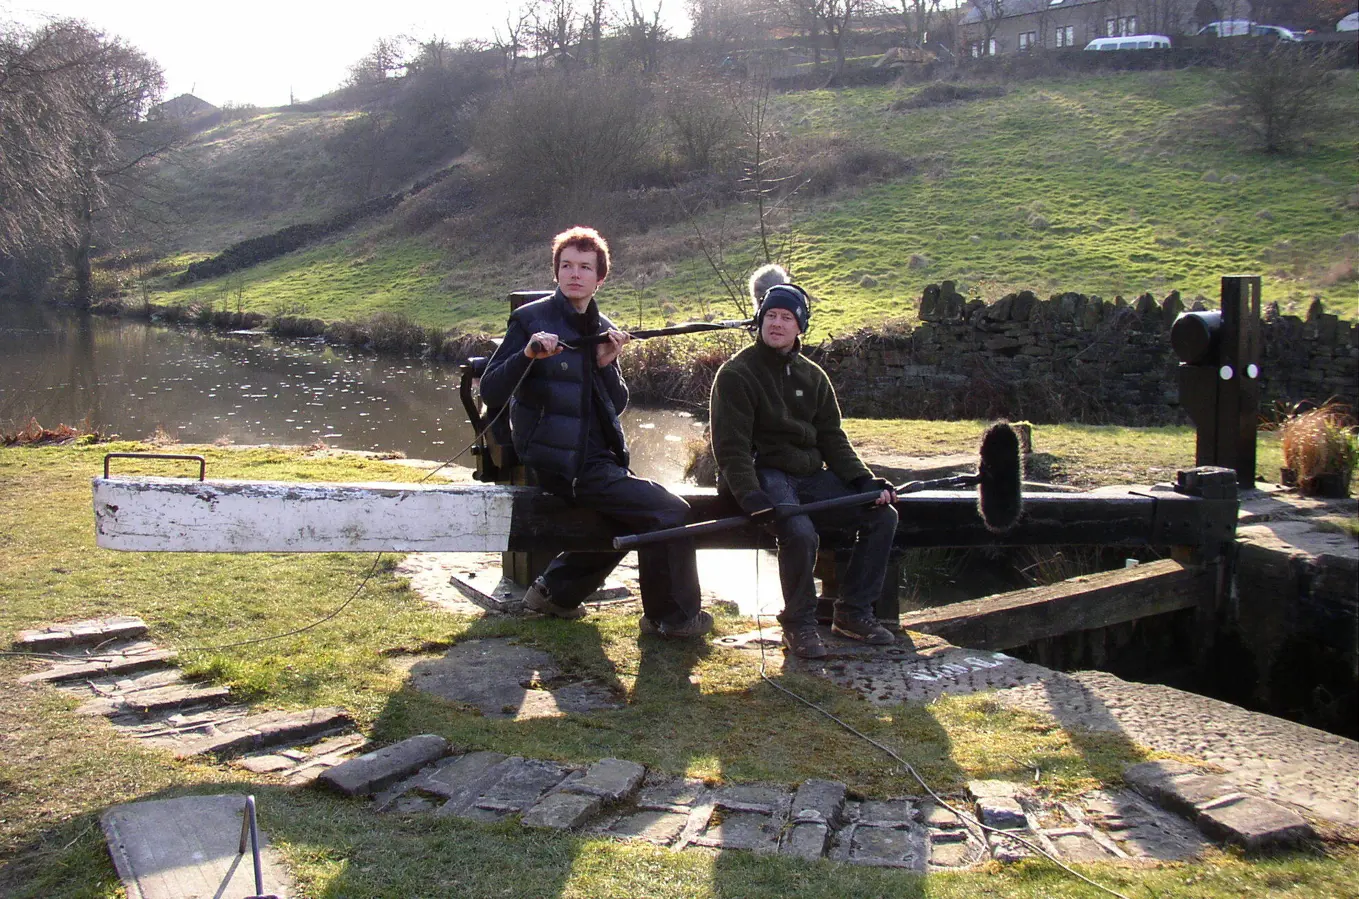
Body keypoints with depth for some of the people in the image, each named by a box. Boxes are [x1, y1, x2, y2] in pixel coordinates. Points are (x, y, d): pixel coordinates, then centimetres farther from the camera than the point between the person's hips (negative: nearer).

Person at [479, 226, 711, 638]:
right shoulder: (531, 319, -6)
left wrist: (607, 365, -9)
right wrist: (527, 354, -30)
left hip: (594, 457, 8)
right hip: (561, 462, -8)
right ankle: (673, 616, 4)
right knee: (670, 512, -13)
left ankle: (556, 590, 30)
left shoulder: (603, 330, 12)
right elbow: (491, 391, -13)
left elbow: (616, 406, 9)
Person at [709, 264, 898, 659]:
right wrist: (751, 496, -27)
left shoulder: (813, 376, 13)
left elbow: (832, 439, 12)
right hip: (763, 475, -6)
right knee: (800, 531, -33)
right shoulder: (736, 373, -6)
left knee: (883, 516, -7)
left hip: (810, 476, 6)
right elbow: (731, 447, -13)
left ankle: (853, 612, 5)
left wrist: (866, 481, -3)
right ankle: (798, 623, -9)